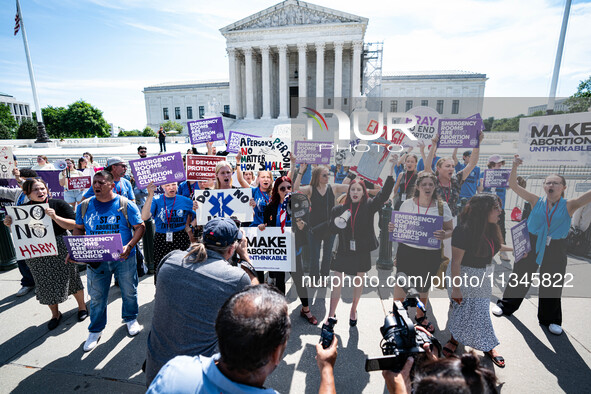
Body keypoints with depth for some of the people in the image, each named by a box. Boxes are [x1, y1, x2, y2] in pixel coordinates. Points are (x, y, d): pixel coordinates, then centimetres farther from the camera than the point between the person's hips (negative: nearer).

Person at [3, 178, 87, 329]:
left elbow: (73, 225, -13)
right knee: (46, 284, 14)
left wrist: (55, 217, -26)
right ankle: (55, 313, 35)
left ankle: (82, 306, 30)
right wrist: (10, 225, -9)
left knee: (70, 278, 8)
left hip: (60, 251, -3)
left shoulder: (58, 204, -8)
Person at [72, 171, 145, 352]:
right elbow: (79, 229, 11)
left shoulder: (126, 205, -9)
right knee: (97, 296, 13)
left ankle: (130, 319, 40)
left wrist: (130, 245, -21)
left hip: (124, 258, -2)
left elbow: (140, 227, -6)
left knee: (129, 291, 14)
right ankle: (95, 330, 34)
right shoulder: (84, 206, 1)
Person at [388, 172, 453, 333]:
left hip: (431, 254, 1)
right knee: (401, 283, 5)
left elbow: (450, 230, 2)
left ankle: (420, 316, 46)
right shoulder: (407, 204, -2)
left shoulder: (442, 206, -3)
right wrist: (391, 228, -15)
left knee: (424, 286, 19)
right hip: (407, 251, 0)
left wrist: (444, 235, -21)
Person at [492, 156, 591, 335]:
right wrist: (515, 166, -19)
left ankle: (551, 319, 32)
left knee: (552, 284, 13)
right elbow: (513, 185, -7)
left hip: (555, 249, 0)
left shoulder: (569, 205, -3)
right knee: (520, 277, 10)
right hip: (532, 244, 0)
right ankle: (506, 305, 27)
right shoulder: (536, 201, -2)